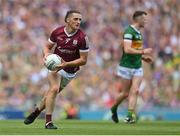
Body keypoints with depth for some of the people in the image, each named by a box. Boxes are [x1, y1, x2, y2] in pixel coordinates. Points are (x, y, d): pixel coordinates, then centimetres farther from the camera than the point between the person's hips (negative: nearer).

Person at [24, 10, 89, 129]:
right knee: (54, 89, -23)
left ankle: (36, 112, 34)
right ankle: (48, 121, -17)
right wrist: (46, 54, -17)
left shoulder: (82, 38, -19)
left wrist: (66, 64, -27)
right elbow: (48, 46, 5)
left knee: (53, 92, 9)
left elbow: (83, 60, -16)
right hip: (55, 64, 0)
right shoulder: (57, 32, -12)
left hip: (70, 71, 0)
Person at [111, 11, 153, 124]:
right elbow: (127, 50, -27)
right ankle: (114, 108, 29)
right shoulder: (129, 31, -16)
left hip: (137, 67, 7)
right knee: (125, 93, 3)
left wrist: (144, 57, 12)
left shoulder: (138, 32, 13)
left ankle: (130, 116, -11)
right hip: (127, 67, -7)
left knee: (135, 91, -7)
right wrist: (143, 52, -21)